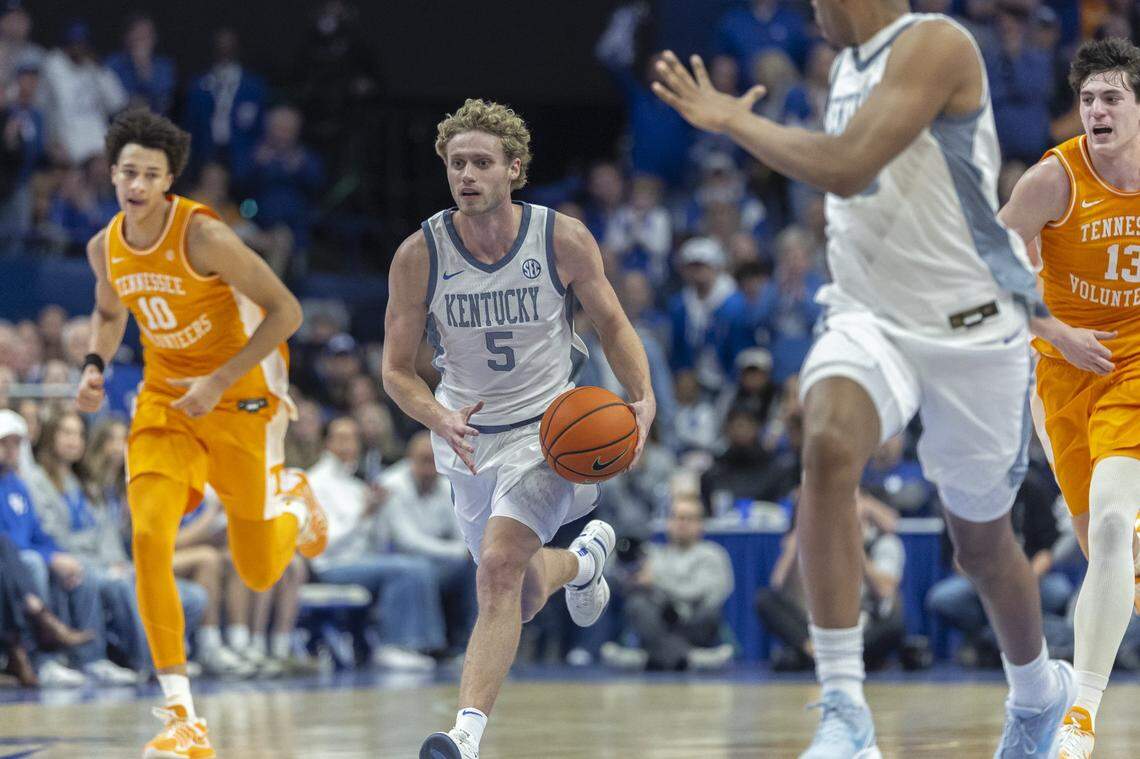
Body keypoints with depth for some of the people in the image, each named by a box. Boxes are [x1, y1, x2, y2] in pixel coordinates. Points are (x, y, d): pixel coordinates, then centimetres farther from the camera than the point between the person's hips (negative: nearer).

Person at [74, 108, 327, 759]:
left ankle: (292, 497, 43)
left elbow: (286, 311, -20)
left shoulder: (203, 235, -22)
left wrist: (220, 383, -24)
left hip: (241, 396, -4)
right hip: (165, 400, 4)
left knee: (260, 573, 4)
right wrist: (96, 365, 0)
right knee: (149, 537, -20)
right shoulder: (106, 248, -3)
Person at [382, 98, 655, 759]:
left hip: (548, 426, -3)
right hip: (467, 433, 3)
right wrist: (441, 420, -26)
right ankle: (585, 558, 54)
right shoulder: (419, 256, -14)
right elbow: (397, 370, -6)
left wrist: (644, 400, -14)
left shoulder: (564, 239, -14)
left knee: (500, 567, -25)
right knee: (523, 601, 18)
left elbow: (612, 323, 2)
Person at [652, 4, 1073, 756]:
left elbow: (846, 168, -28)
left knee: (981, 541, 11)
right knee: (829, 447, -28)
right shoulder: (851, 64, 9)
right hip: (871, 319, 5)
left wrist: (738, 123, -18)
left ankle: (1040, 693, 44)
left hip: (971, 328, -5)